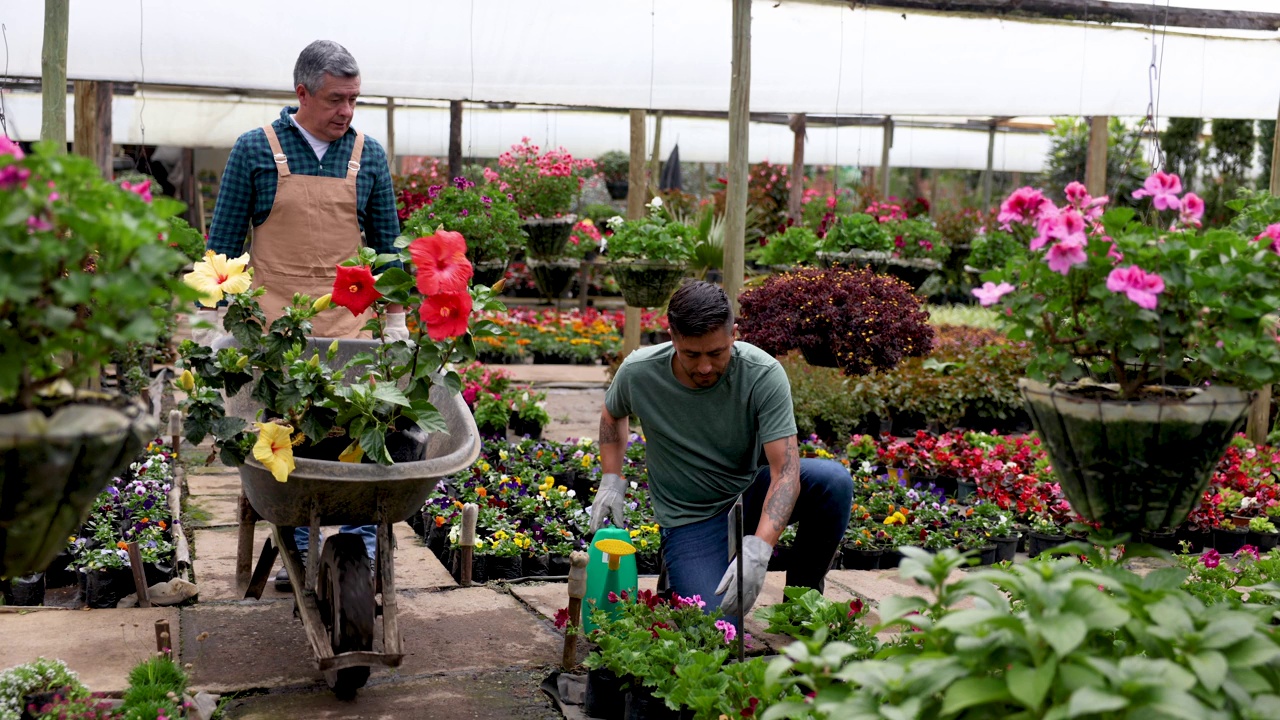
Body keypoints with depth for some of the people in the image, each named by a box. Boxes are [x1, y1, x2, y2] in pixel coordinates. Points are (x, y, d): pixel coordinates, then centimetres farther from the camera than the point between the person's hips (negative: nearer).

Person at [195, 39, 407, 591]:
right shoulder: (256, 150, 0)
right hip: (272, 323, -1)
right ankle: (298, 553, 15)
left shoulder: (367, 154, 7)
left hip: (348, 323, 1)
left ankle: (361, 553, 6)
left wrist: (396, 320, 11)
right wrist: (212, 319, 1)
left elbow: (385, 243, 13)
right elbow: (224, 240, 4)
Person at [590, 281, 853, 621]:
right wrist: (612, 479, -1)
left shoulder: (764, 373, -23)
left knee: (834, 480, -29)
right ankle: (678, 574, 12)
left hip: (750, 493, 1)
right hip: (691, 518, -1)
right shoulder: (638, 373, -17)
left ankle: (803, 594, -4)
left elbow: (785, 470, -28)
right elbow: (613, 414, 10)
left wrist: (759, 548, -41)